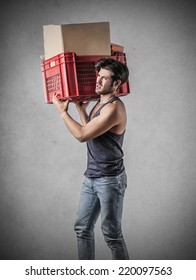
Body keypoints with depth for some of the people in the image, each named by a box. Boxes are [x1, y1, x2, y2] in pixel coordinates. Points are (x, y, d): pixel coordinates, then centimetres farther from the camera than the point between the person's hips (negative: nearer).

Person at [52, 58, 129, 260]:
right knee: (82, 228, 14)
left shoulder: (114, 107, -18)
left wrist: (62, 112, -8)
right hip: (91, 178, 9)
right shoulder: (99, 104, 12)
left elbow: (82, 135, -20)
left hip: (110, 180, -9)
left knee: (111, 233, 0)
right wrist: (81, 110, 19)